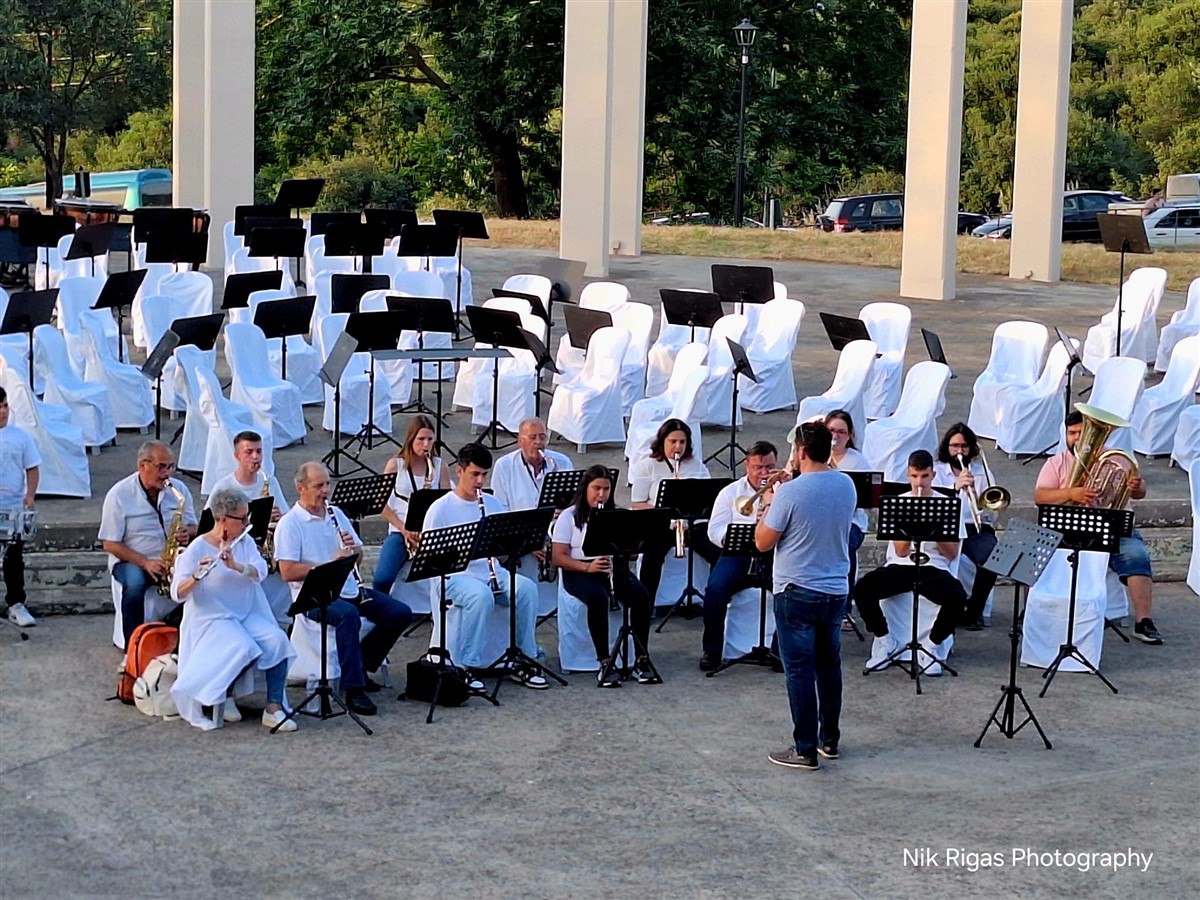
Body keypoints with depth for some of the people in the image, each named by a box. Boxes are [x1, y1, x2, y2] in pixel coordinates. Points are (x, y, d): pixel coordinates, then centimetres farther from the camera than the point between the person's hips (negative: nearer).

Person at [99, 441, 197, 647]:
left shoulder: (178, 489, 3)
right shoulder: (119, 494, -9)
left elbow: (193, 528, 12)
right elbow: (110, 544, -10)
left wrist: (187, 534, -14)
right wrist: (145, 563, -22)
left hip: (172, 560, 3)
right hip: (131, 561, -3)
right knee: (135, 583, -37)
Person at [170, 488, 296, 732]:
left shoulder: (245, 543, 6)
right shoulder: (197, 549, -9)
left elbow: (261, 571, -12)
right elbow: (177, 594, -17)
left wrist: (236, 566, -31)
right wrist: (197, 577, -37)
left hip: (248, 615, 5)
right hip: (212, 619, -5)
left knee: (277, 639, -23)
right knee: (245, 648, -32)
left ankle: (274, 708, -19)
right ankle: (222, 695, -4)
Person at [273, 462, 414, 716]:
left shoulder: (336, 514, 15)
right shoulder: (290, 524, -7)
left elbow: (359, 554, 20)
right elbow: (287, 572, -16)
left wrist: (353, 549, -5)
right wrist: (330, 563, -22)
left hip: (348, 590, 7)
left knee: (401, 613, -5)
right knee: (348, 615, -37)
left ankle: (362, 664, 11)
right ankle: (353, 689, -33)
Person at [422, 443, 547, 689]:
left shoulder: (493, 504, 13)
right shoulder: (440, 509, -2)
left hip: (489, 571, 5)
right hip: (456, 575, -5)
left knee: (527, 588, -24)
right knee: (481, 595, -37)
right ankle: (467, 666, -27)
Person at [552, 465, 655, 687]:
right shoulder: (569, 517, 3)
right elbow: (559, 558, -6)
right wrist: (587, 567, -22)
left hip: (613, 568, 3)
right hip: (579, 572, -3)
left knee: (641, 595, -27)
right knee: (598, 598, -37)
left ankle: (642, 660, -19)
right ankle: (604, 664, -32)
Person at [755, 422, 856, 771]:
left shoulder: (790, 492, -20)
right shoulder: (846, 485, 1)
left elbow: (763, 542, -12)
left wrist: (767, 505, 2)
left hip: (797, 593, -6)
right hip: (836, 591, 6)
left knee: (800, 670, 0)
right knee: (829, 665, 17)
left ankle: (805, 749, 2)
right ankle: (830, 739, 26)